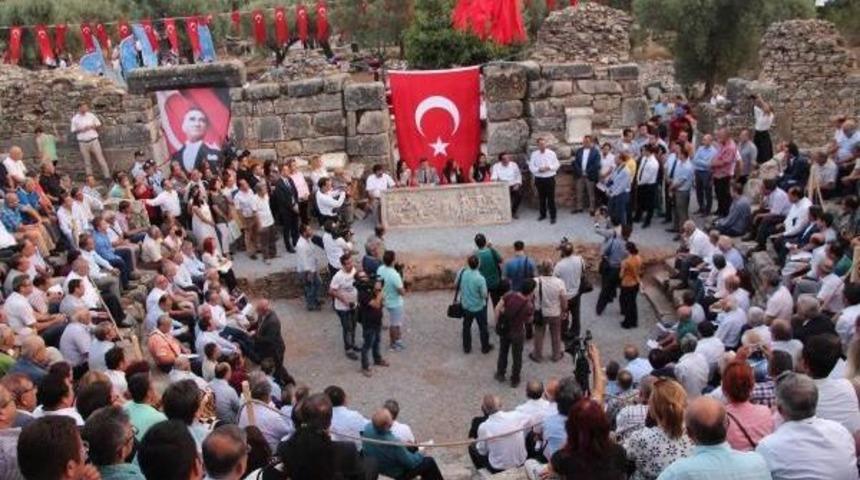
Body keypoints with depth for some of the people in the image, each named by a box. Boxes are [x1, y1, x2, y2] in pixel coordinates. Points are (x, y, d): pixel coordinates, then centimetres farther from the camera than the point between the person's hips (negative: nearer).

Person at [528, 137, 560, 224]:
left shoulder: (551, 153, 0)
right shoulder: (534, 154, 2)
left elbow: (557, 165, 1)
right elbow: (531, 167, 0)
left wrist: (549, 167, -16)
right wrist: (539, 169, -17)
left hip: (550, 178, -2)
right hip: (539, 179, 2)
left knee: (551, 198, -2)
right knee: (541, 198, 11)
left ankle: (552, 216, 5)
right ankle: (543, 214, 27)